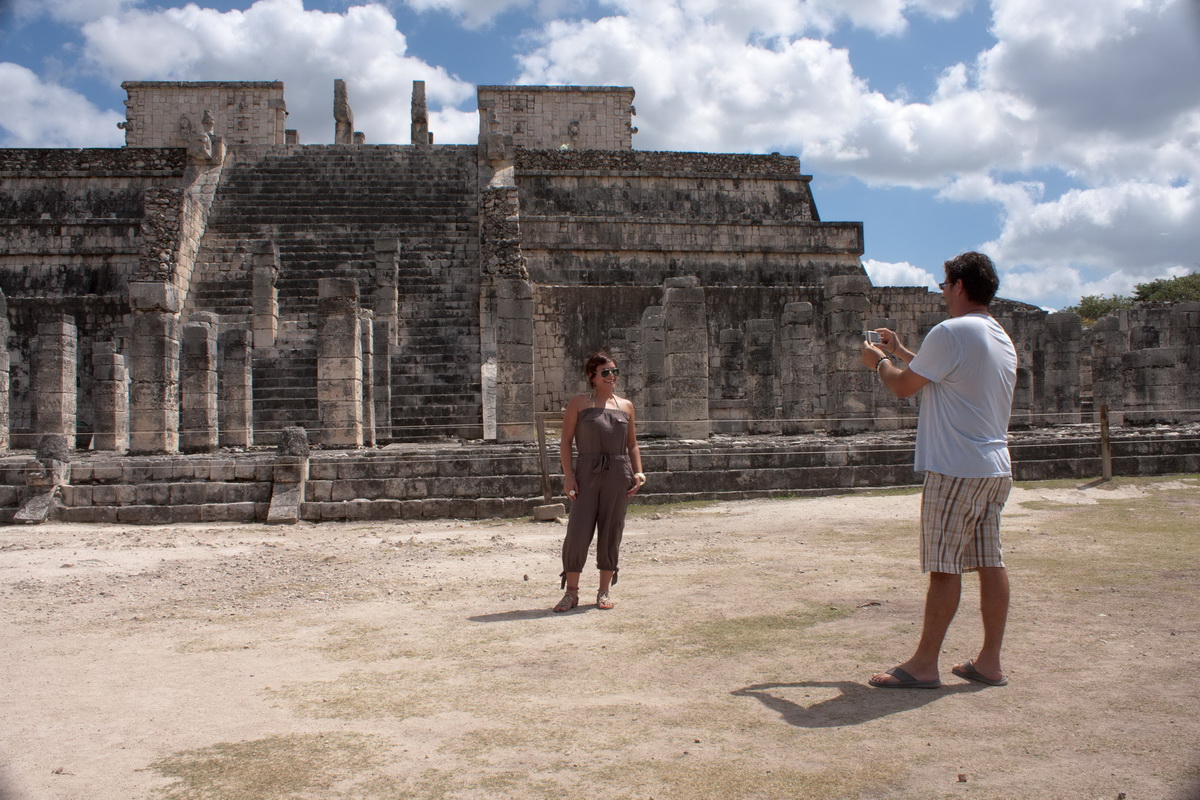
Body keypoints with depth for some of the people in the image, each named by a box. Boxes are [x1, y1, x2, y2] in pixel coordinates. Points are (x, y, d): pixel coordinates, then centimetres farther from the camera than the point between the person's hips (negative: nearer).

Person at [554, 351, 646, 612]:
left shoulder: (626, 406, 12)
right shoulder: (579, 403, 4)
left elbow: (632, 444, 16)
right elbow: (565, 441, 0)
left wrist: (638, 473, 3)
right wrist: (568, 476, -9)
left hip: (618, 475, 3)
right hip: (587, 474, -2)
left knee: (611, 533, 6)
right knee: (578, 532, -7)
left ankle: (604, 591, 18)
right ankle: (571, 592, 6)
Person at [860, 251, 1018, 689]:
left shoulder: (951, 332, -13)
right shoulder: (1002, 340, 15)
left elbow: (904, 386, -6)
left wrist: (879, 361, 14)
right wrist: (900, 351, 33)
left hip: (956, 470, -9)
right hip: (997, 469, 9)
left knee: (945, 567, -3)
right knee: (990, 562, 9)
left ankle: (924, 665, 4)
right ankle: (990, 662, 15)